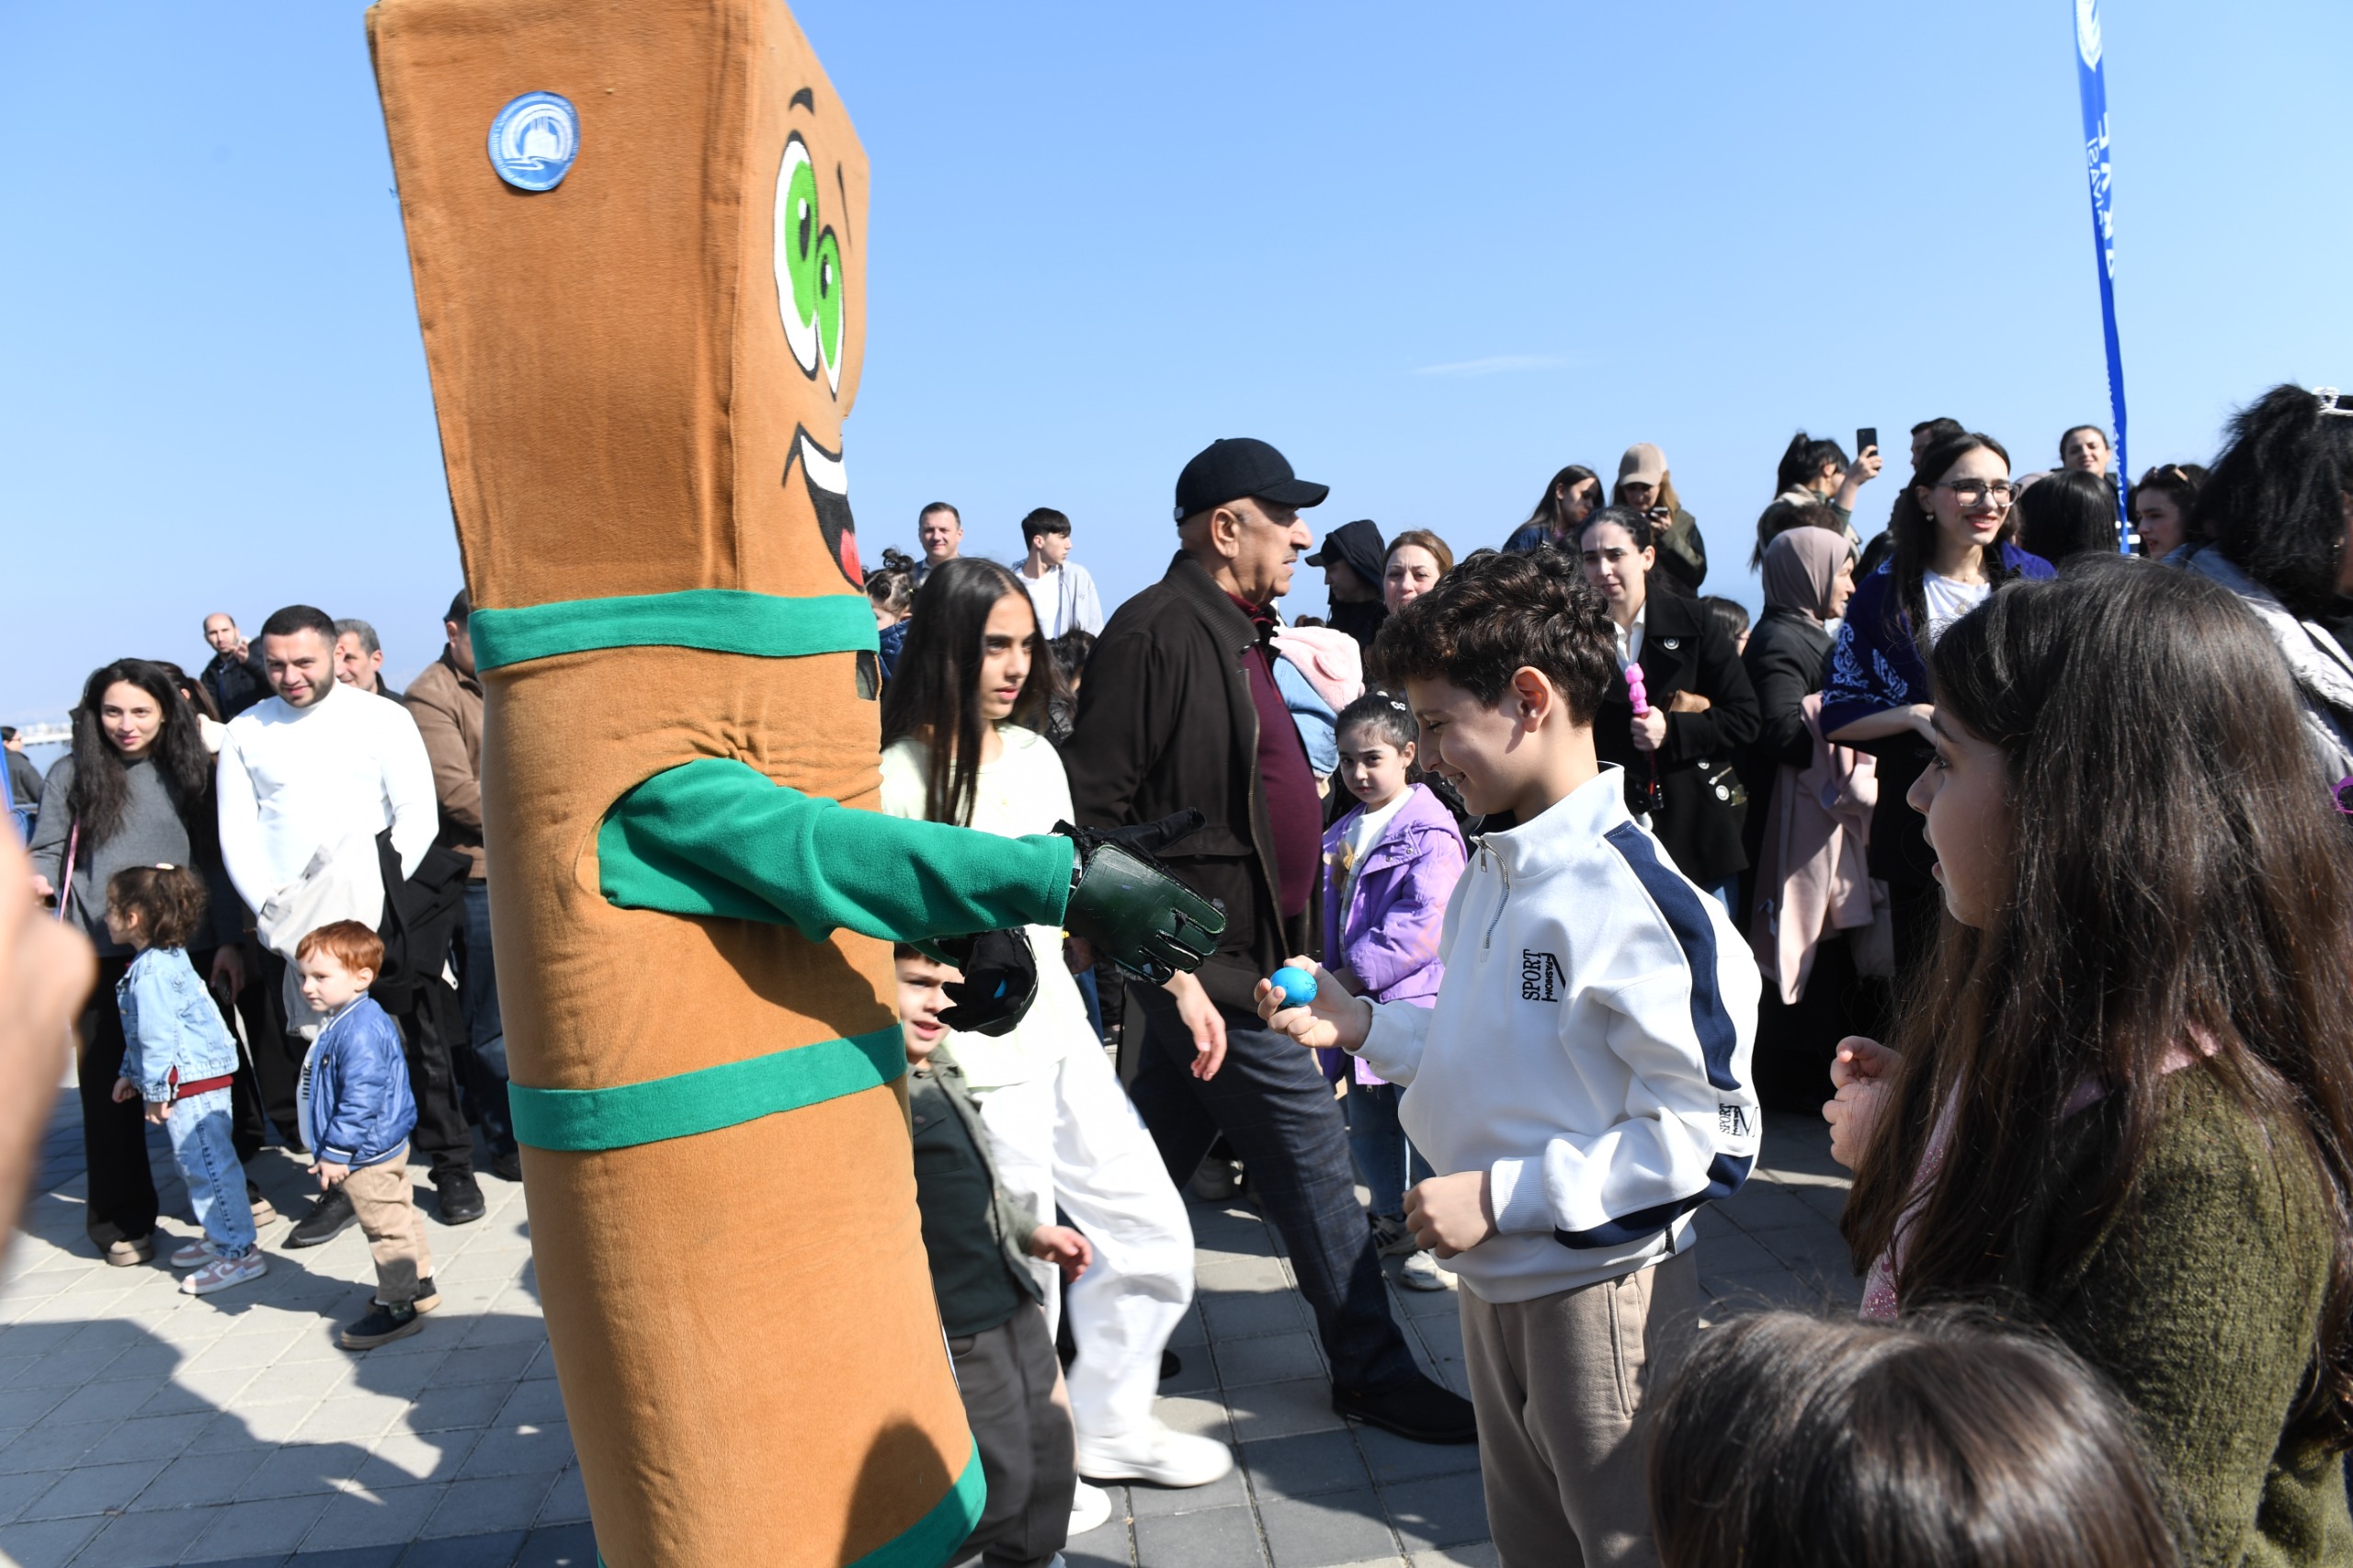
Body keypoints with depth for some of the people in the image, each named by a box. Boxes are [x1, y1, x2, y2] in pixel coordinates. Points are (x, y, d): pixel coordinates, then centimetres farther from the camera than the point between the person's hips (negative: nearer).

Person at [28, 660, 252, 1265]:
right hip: (102, 957, -1)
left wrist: (228, 941, 1)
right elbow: (48, 852, 4)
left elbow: (214, 862, 6)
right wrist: (34, 881, -19)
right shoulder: (71, 774, 3)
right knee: (110, 1085, 5)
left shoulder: (188, 773, 6)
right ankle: (120, 1216, 17)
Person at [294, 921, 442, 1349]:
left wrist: (336, 1153, -23)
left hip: (367, 1153, -11)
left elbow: (360, 1099, -29)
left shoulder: (359, 1031, -27)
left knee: (387, 1229, 1)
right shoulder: (347, 1022, 8)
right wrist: (333, 1150, 24)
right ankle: (419, 1284, 35)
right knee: (400, 1218, 21)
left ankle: (398, 1306, 11)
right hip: (382, 1148, 11)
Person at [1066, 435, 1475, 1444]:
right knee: (1308, 1147, -1)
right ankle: (1372, 1372, 15)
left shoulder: (1238, 633, 14)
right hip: (1204, 956, -10)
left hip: (1240, 952, 10)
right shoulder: (1155, 633, -17)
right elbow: (1094, 812, -20)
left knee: (1157, 1155, 18)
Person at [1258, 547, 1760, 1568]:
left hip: (1601, 1290, -8)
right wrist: (1360, 1026, 2)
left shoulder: (1633, 894, -23)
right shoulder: (1489, 876, 4)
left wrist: (1502, 1194, -24)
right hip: (1494, 1280, 8)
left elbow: (1710, 1135, -23)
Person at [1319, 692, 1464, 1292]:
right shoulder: (1343, 833, 12)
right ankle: (1391, 1222, 36)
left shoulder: (1429, 832, -13)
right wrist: (1329, 978, 9)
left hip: (1415, 1003, -8)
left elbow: (1422, 927, -21)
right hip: (1358, 1002, 8)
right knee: (1366, 1120, 18)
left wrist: (1353, 974, -19)